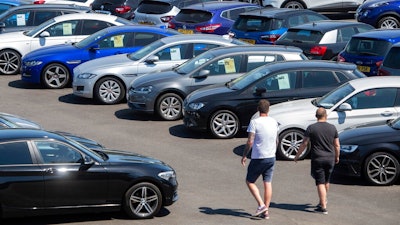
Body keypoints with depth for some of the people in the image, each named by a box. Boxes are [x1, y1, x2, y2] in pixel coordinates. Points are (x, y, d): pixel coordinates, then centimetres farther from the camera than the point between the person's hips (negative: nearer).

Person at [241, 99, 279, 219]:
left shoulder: (254, 122, -13)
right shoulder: (274, 122, 4)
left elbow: (250, 142, -15)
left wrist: (244, 155, -3)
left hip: (258, 158, -5)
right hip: (271, 157, 5)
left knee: (250, 181, 9)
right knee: (268, 183, 8)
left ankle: (261, 205, -4)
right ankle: (266, 211, 9)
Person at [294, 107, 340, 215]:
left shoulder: (311, 128, -7)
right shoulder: (332, 128, 2)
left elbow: (304, 144, -5)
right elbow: (337, 145, 7)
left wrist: (297, 156, 7)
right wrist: (337, 157, 21)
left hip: (317, 159, -3)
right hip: (330, 158, 3)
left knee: (320, 183, -2)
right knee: (326, 181, 20)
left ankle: (323, 207, -7)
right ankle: (323, 201, 38)